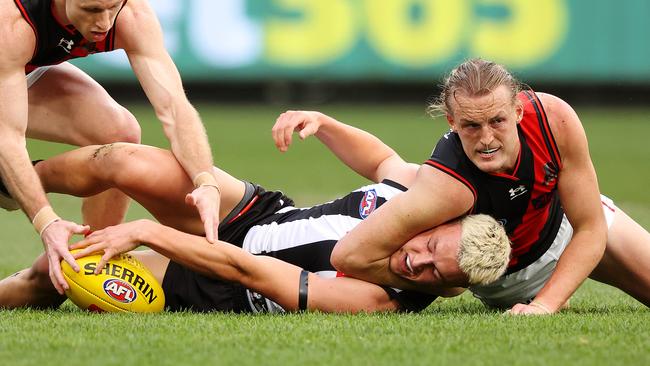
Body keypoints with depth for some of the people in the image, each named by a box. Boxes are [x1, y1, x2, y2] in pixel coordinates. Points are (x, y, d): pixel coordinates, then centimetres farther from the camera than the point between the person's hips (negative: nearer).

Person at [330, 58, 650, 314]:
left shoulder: (555, 119, -34)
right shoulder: (446, 186, -45)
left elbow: (591, 230, -24)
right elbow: (349, 256, -45)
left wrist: (545, 305, -35)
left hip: (561, 221, 3)